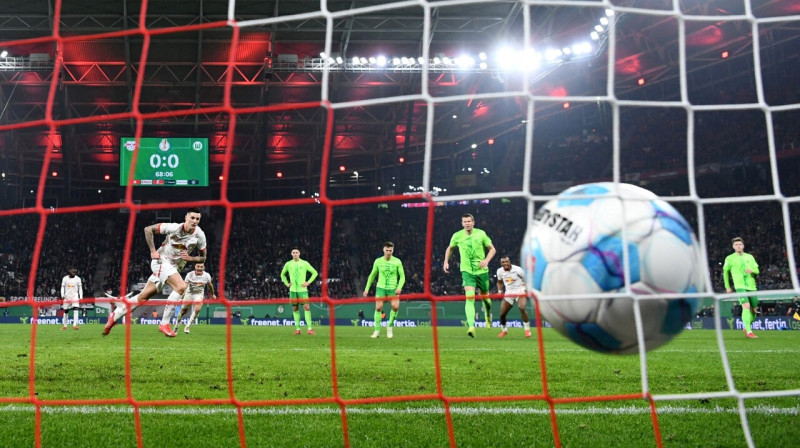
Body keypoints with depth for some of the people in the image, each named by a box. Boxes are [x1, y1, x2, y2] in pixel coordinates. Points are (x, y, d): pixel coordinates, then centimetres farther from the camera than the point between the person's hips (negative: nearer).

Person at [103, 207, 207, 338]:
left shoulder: (199, 235, -6)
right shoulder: (174, 227, -18)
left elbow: (203, 258, 4)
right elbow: (148, 229, -9)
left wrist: (189, 258, -15)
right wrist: (153, 251, -12)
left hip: (174, 267, 5)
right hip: (161, 260, -5)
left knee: (143, 296, 9)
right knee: (181, 287, -27)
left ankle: (114, 316, 25)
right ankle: (164, 324, -19)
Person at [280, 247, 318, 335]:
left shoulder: (304, 263, 1)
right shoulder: (288, 264, 8)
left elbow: (314, 273, 6)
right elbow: (282, 274, 23)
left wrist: (308, 282, -2)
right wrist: (287, 283, 11)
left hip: (302, 289, -3)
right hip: (293, 289, 3)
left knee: (306, 307, -12)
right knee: (295, 309, 4)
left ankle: (310, 328, -14)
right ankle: (297, 328, 10)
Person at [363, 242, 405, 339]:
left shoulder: (397, 262, -3)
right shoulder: (378, 261, 2)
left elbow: (402, 277, -1)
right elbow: (372, 275, 13)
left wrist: (399, 288, -17)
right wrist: (367, 288, 9)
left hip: (393, 288, -1)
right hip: (380, 287, 1)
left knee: (395, 307, -18)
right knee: (378, 308, -9)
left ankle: (389, 326, 6)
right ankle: (377, 330, 2)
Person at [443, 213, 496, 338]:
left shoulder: (481, 234, -4)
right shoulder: (457, 236, 0)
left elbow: (492, 249, 3)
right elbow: (450, 248, 20)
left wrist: (486, 260, -13)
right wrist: (446, 262, 9)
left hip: (482, 270, 1)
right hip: (467, 271, -1)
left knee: (485, 296, 13)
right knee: (470, 297, -19)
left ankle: (488, 315, 48)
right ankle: (471, 327, -27)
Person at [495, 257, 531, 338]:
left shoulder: (517, 270, -14)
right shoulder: (500, 271, -1)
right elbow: (500, 282, 18)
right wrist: (500, 291, 5)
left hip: (520, 291, -4)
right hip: (508, 293, 4)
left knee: (522, 308, -29)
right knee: (502, 314, 0)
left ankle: (527, 329, -16)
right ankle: (504, 330, 28)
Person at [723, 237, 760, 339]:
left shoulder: (749, 257, 11)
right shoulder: (729, 258, 3)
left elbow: (757, 270, 12)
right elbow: (725, 272, 13)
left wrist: (752, 270, -13)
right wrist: (727, 286, 13)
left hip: (751, 286, 4)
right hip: (740, 286, -4)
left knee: (753, 310, 5)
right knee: (746, 306, -22)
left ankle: (746, 328, 28)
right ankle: (749, 331, -21)